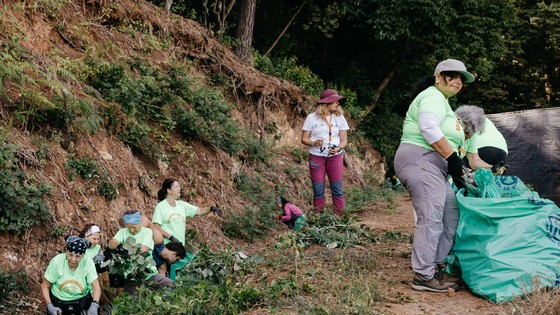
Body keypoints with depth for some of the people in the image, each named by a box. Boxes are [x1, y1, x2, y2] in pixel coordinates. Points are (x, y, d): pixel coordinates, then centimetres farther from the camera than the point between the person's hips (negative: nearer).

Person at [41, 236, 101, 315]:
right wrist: (49, 306, -21)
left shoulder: (88, 263, -18)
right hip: (59, 301, 0)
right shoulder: (56, 261, -18)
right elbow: (45, 286, -8)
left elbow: (96, 287, -20)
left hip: (82, 301, 1)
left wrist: (94, 305, -38)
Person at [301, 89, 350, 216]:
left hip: (335, 157, 1)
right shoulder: (312, 118, 0)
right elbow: (304, 138, 1)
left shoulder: (340, 118, 6)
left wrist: (339, 148, -17)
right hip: (316, 157, -1)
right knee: (318, 190, 2)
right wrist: (314, 143, -20)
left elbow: (344, 139, 4)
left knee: (337, 189, -3)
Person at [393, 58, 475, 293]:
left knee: (452, 214, 9)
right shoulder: (433, 96, -7)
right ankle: (424, 277, -8)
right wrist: (452, 157, -21)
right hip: (421, 161, -11)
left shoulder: (442, 101, 27)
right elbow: (429, 128, -25)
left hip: (435, 168, 11)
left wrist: (456, 173, 22)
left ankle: (436, 266, 15)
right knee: (431, 219, -13)